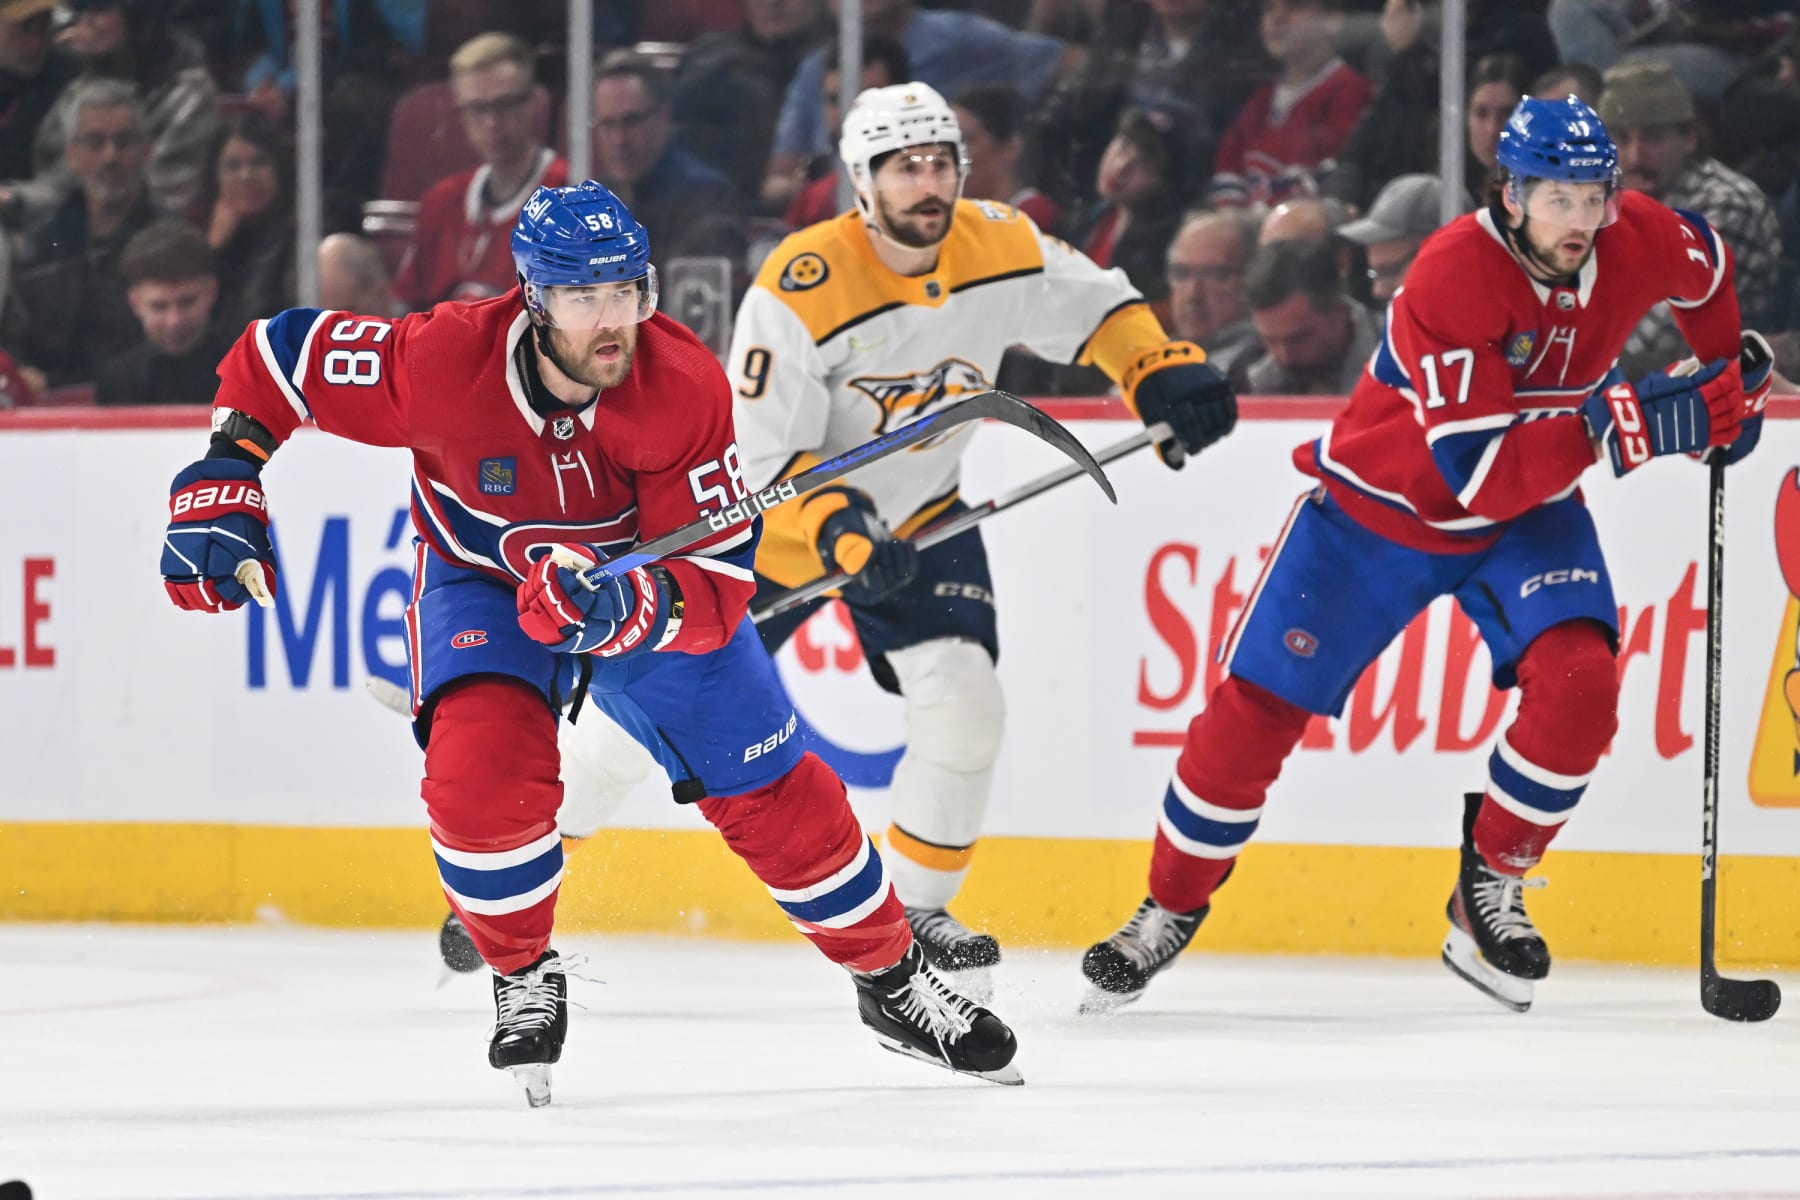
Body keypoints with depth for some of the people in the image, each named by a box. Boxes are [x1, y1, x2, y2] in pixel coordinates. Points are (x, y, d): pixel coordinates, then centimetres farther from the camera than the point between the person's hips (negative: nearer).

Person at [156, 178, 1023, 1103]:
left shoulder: (682, 385, -32)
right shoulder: (442, 362, -34)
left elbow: (717, 583, -31)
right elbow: (274, 359, -18)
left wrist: (631, 604, -51)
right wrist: (221, 488, -26)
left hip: (652, 582, 1)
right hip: (481, 580, -1)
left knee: (774, 795, 1)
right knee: (484, 767, -27)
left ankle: (894, 982, 24)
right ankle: (524, 981, 0)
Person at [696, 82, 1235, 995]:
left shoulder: (1002, 249, -14)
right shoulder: (802, 287, -28)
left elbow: (1094, 305, 6)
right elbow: (766, 453, -26)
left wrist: (1167, 375, -11)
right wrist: (840, 533, -39)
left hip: (920, 514, 4)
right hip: (781, 521, -4)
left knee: (964, 705, -13)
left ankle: (913, 911, 7)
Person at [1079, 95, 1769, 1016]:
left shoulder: (1637, 242, -17)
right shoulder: (1453, 276, -33)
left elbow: (1706, 273, 12)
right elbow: (1477, 472, -37)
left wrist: (1727, 393, 11)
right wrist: (1620, 425, -43)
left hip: (1530, 511, 3)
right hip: (1380, 509, -3)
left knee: (1579, 682, -22)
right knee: (1256, 707, -3)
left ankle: (1489, 891, -3)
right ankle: (1173, 905, 19)